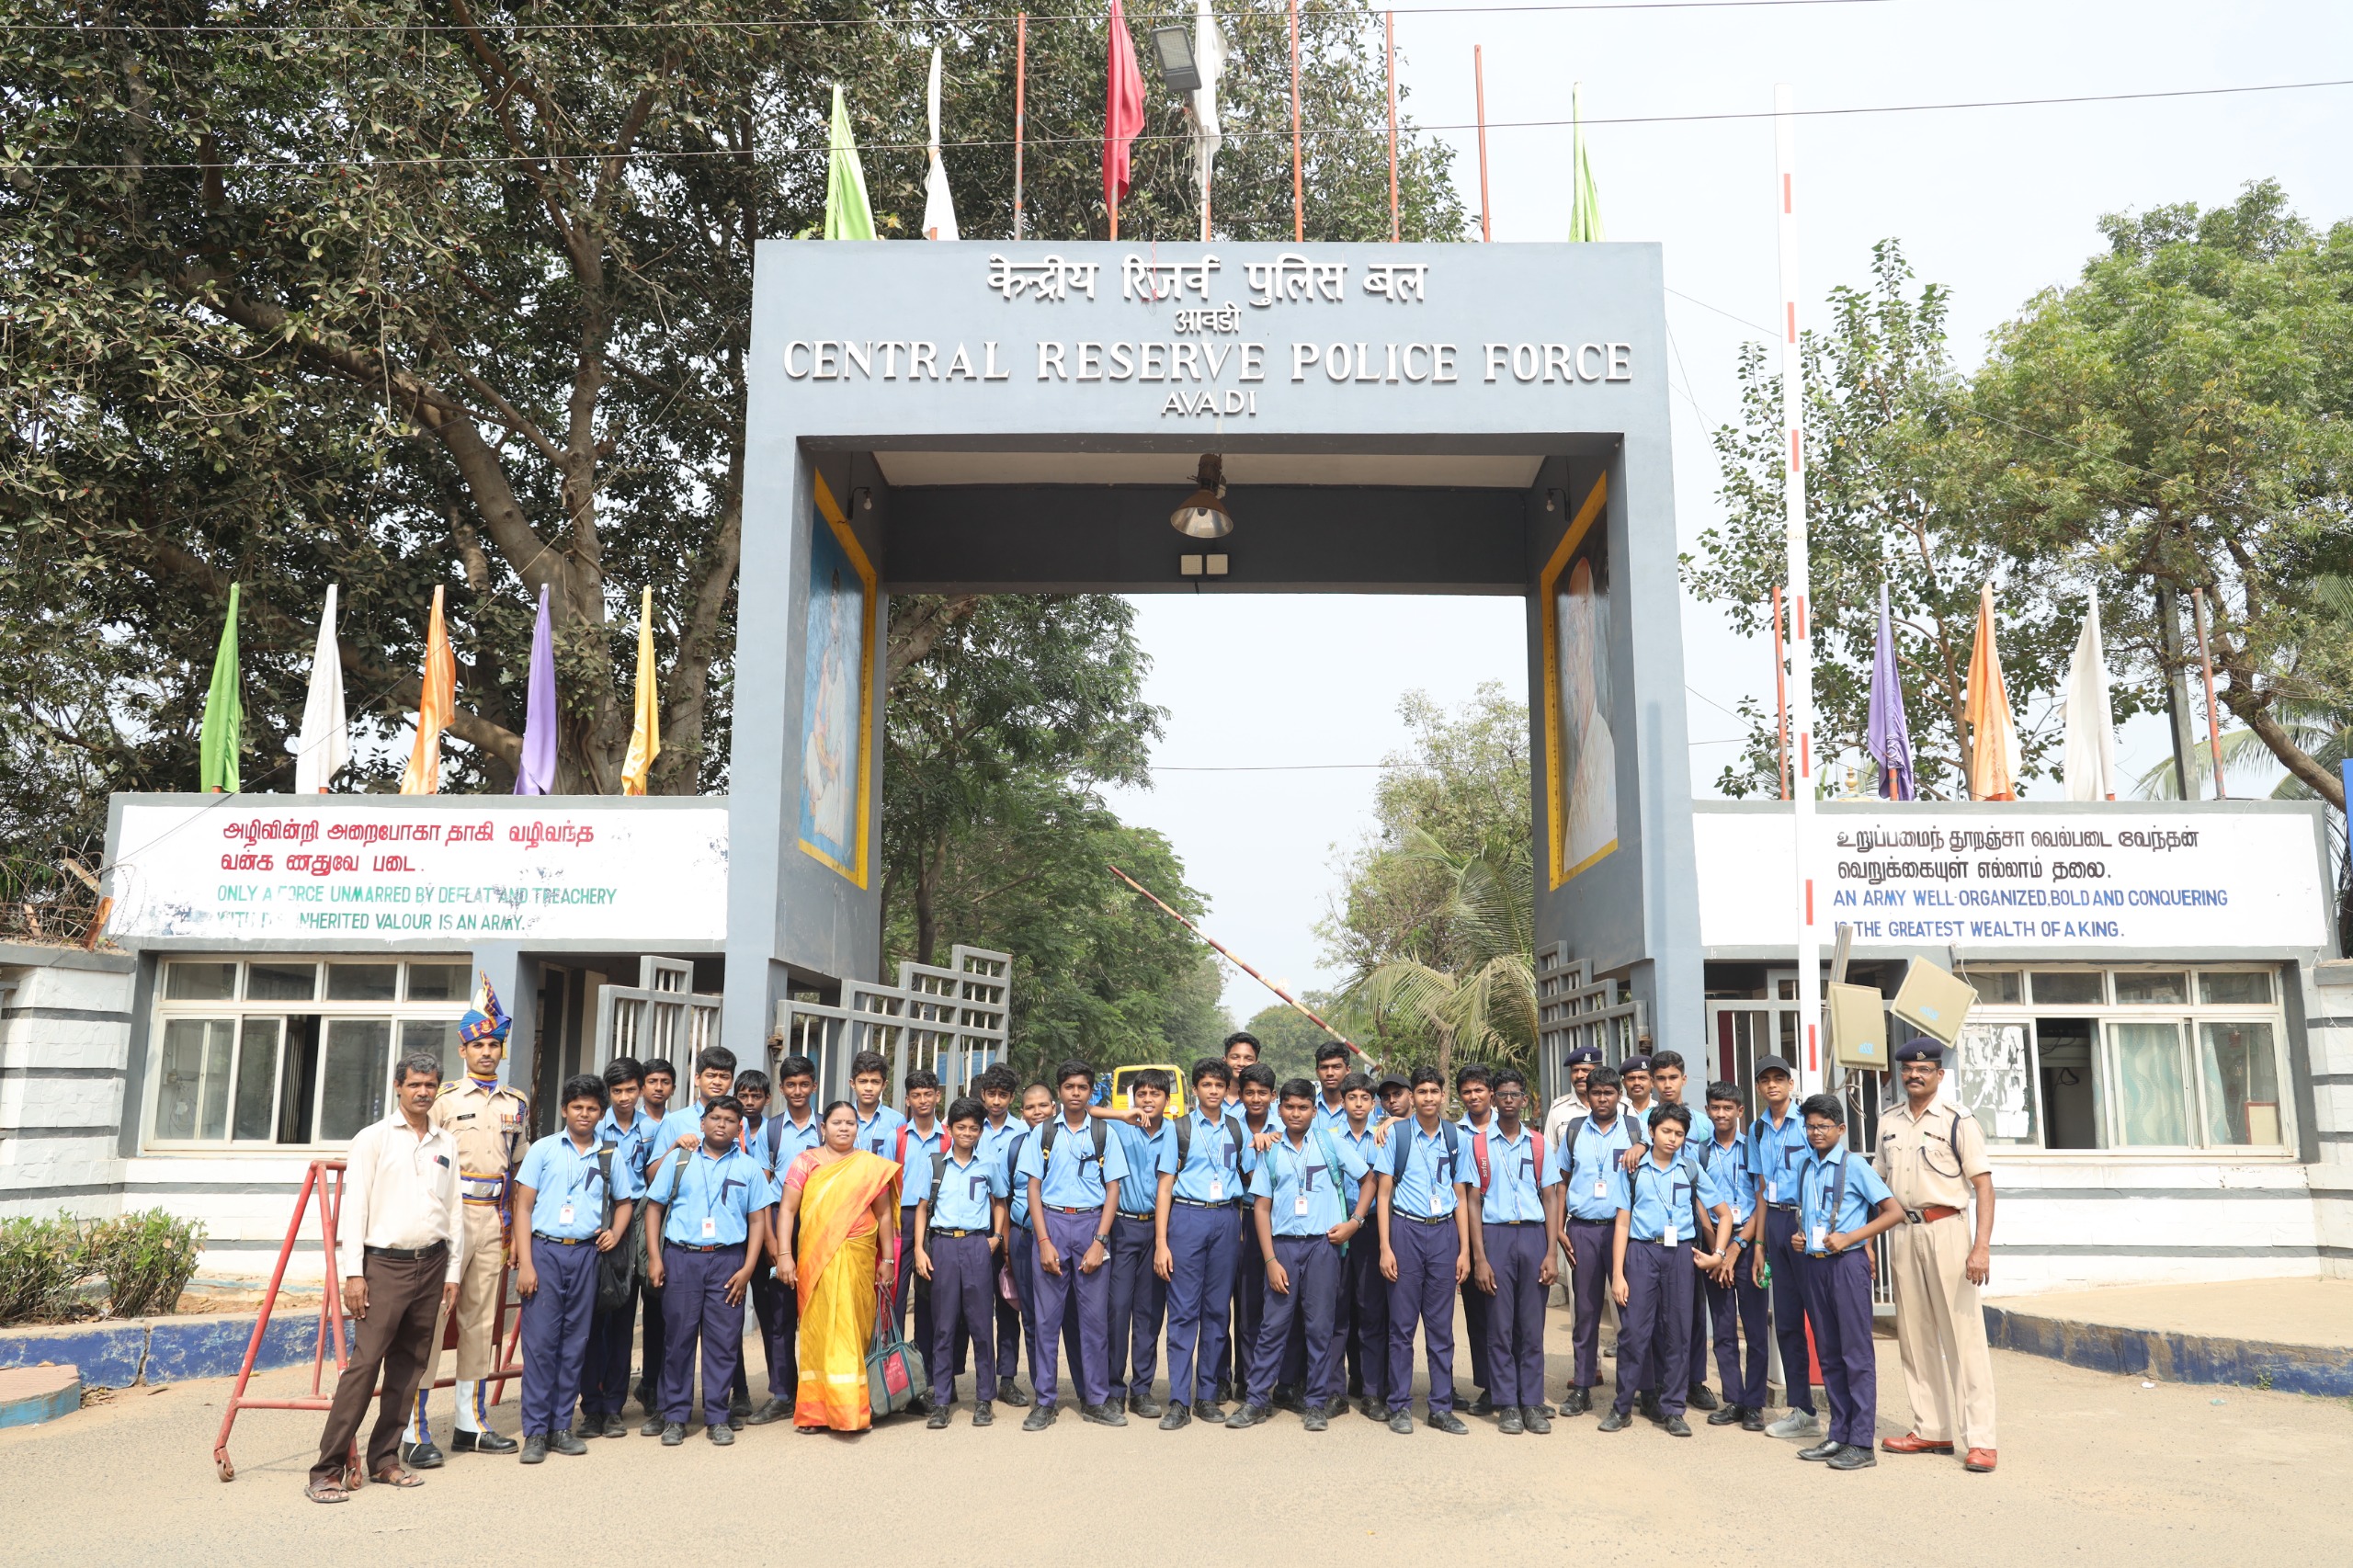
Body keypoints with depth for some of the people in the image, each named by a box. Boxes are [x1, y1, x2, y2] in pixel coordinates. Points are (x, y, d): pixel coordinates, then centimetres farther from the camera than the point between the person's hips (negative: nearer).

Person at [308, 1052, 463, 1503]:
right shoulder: (374, 1139, -1)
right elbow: (354, 1208, -5)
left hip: (431, 1265, 5)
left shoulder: (446, 1144, 12)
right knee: (363, 1363, -9)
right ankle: (328, 1470, -5)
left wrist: (453, 1271, 11)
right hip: (384, 1263, -5)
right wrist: (353, 1273, -10)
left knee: (409, 1365, 8)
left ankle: (384, 1458, 17)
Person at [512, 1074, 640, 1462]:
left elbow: (625, 1201, 22)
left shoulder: (611, 1155, 10)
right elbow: (523, 1207, 1)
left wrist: (615, 1233, 2)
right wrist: (525, 1263, -6)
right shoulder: (544, 1150, 3)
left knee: (575, 1342, 6)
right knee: (540, 1340, -4)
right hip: (545, 1251, -2)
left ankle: (562, 1426, 15)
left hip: (586, 1254, 2)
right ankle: (535, 1430, 3)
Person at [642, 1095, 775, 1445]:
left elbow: (758, 1220, 7)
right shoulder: (679, 1160, 8)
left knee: (724, 1340, 1)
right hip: (681, 1257, 0)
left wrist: (747, 1268, -2)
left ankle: (717, 1417, 11)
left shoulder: (749, 1167, 8)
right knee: (678, 1337, 3)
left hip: (727, 1260, 0)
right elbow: (655, 1206, 8)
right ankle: (675, 1416, 14)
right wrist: (654, 1256, -2)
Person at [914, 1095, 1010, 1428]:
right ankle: (941, 1400, 10)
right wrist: (919, 1249, 0)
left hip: (977, 1246, 0)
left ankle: (985, 1398, 10)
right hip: (942, 1245, 0)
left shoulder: (988, 1165, 8)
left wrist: (996, 1236, 7)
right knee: (943, 1324, 3)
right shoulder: (934, 1163, 7)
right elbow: (922, 1207, 9)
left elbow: (999, 1202, 21)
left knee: (981, 1323, 0)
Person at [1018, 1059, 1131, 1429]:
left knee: (1095, 1315, 2)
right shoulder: (1043, 1133, 6)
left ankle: (1096, 1399, 13)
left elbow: (1112, 1189, 3)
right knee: (1047, 1315, 2)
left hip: (1091, 1222, 0)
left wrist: (1100, 1241, -6)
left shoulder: (1104, 1134, 5)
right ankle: (1045, 1401, 11)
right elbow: (1034, 1188, 4)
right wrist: (1044, 1241, -6)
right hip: (1051, 1222, 0)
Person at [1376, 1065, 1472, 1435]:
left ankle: (1441, 1407, 15)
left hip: (1444, 1231, 2)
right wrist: (1385, 1248, -5)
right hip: (1405, 1229, -2)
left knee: (1441, 1325, 7)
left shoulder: (1456, 1137, 7)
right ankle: (1400, 1406, 12)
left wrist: (1464, 1251, 6)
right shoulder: (1397, 1134, 1)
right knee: (1402, 1323, 2)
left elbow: (1461, 1196, 10)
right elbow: (1384, 1192, 1)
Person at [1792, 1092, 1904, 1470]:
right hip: (1814, 1265, 6)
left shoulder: (1854, 1167, -6)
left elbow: (1895, 1212, -9)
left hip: (1847, 1264, -6)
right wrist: (1800, 1234, 5)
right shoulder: (1804, 1167, 11)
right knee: (1828, 1354, 11)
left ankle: (1862, 1443, -1)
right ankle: (1838, 1434, 19)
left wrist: (1850, 1237, -15)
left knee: (1856, 1353, -3)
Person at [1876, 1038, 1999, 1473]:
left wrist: (1982, 1246, -18)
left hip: (1945, 1229, -6)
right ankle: (1932, 1430, 20)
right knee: (1914, 1335, 10)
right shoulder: (1888, 1121, 12)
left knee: (1964, 1336, -5)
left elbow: (1983, 1184, -9)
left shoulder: (1957, 1121, -5)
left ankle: (1980, 1440, -1)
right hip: (1903, 1232, 6)